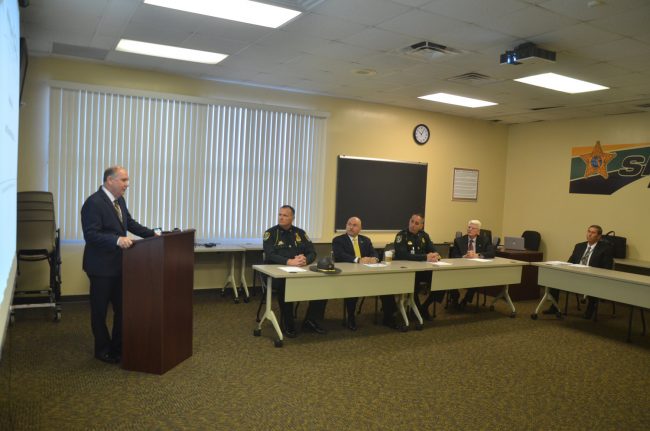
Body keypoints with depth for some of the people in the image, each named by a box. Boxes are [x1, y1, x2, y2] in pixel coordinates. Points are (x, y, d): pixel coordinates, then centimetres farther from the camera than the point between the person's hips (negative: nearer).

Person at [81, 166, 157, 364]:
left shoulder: (119, 200, 7)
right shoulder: (93, 203, -19)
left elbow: (130, 223, 16)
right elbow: (91, 235, -25)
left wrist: (152, 234, 6)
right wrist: (117, 240, -36)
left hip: (119, 264, 8)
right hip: (101, 266, -8)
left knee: (122, 307, 15)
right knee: (99, 309, 8)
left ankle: (118, 346, 31)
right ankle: (103, 350, 24)